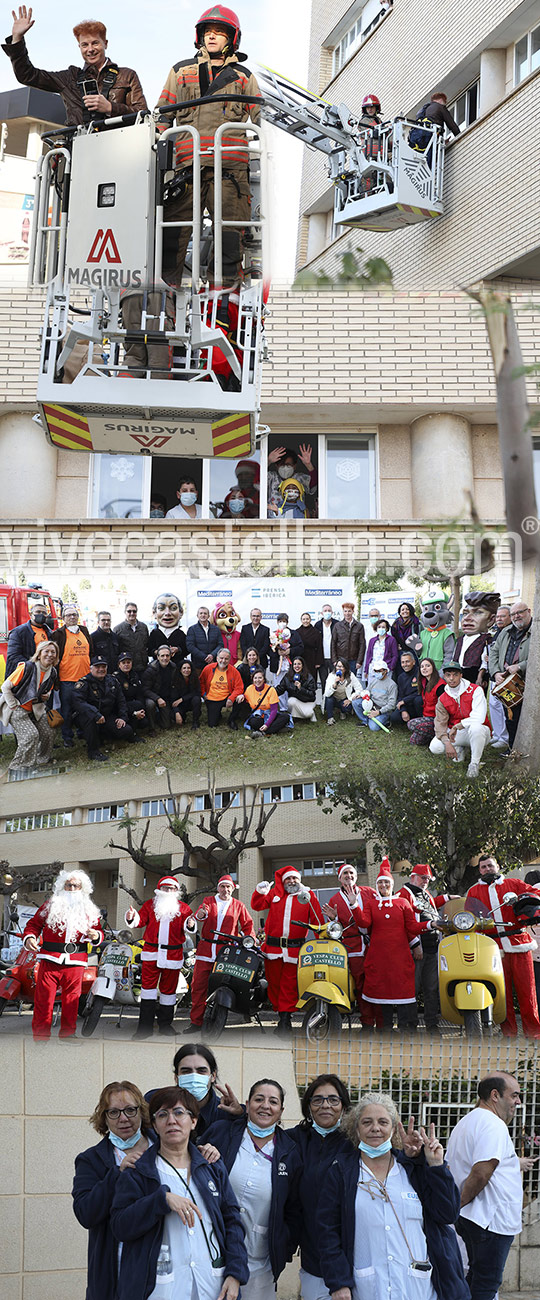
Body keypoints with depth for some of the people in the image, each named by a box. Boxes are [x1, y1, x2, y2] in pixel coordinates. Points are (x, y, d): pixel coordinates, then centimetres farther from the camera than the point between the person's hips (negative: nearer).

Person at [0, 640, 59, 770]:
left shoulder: (53, 672, 0)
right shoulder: (27, 667, -21)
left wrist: (47, 695, 0)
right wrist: (14, 705, -13)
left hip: (36, 709, 7)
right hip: (18, 708, -7)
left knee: (48, 733, -1)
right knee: (31, 734, -21)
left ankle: (40, 760, 21)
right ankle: (17, 766, -9)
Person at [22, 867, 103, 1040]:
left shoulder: (90, 911, 14)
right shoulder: (50, 905, 10)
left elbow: (98, 931, 15)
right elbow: (34, 923, 10)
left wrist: (96, 936, -8)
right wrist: (29, 937, -9)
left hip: (76, 962, 1)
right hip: (49, 959, -1)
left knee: (71, 1001, 3)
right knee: (43, 999, -3)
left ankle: (67, 1034, 15)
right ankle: (40, 1036, 4)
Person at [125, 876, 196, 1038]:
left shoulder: (183, 907, 9)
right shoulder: (150, 904, 10)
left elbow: (187, 927, 1)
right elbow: (141, 921, 3)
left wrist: (190, 925, -22)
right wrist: (132, 918, -18)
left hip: (173, 954, 0)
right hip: (151, 952, 0)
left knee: (169, 987, 6)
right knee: (148, 985, -4)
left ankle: (165, 1023, 18)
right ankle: (145, 1026, -1)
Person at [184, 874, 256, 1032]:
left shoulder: (238, 905, 12)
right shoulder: (209, 901, 11)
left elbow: (247, 924, 12)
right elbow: (202, 909, -9)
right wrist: (200, 914, -33)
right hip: (206, 948, 1)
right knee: (198, 984, -3)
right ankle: (196, 1021, 2)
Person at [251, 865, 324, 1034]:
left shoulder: (309, 896, 10)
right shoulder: (275, 893, 16)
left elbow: (318, 920, 6)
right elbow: (257, 906, 9)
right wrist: (260, 892, -9)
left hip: (294, 949, -2)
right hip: (273, 947, 2)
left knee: (289, 985, -6)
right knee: (274, 982, 5)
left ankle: (285, 1019, -4)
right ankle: (281, 1016, 17)